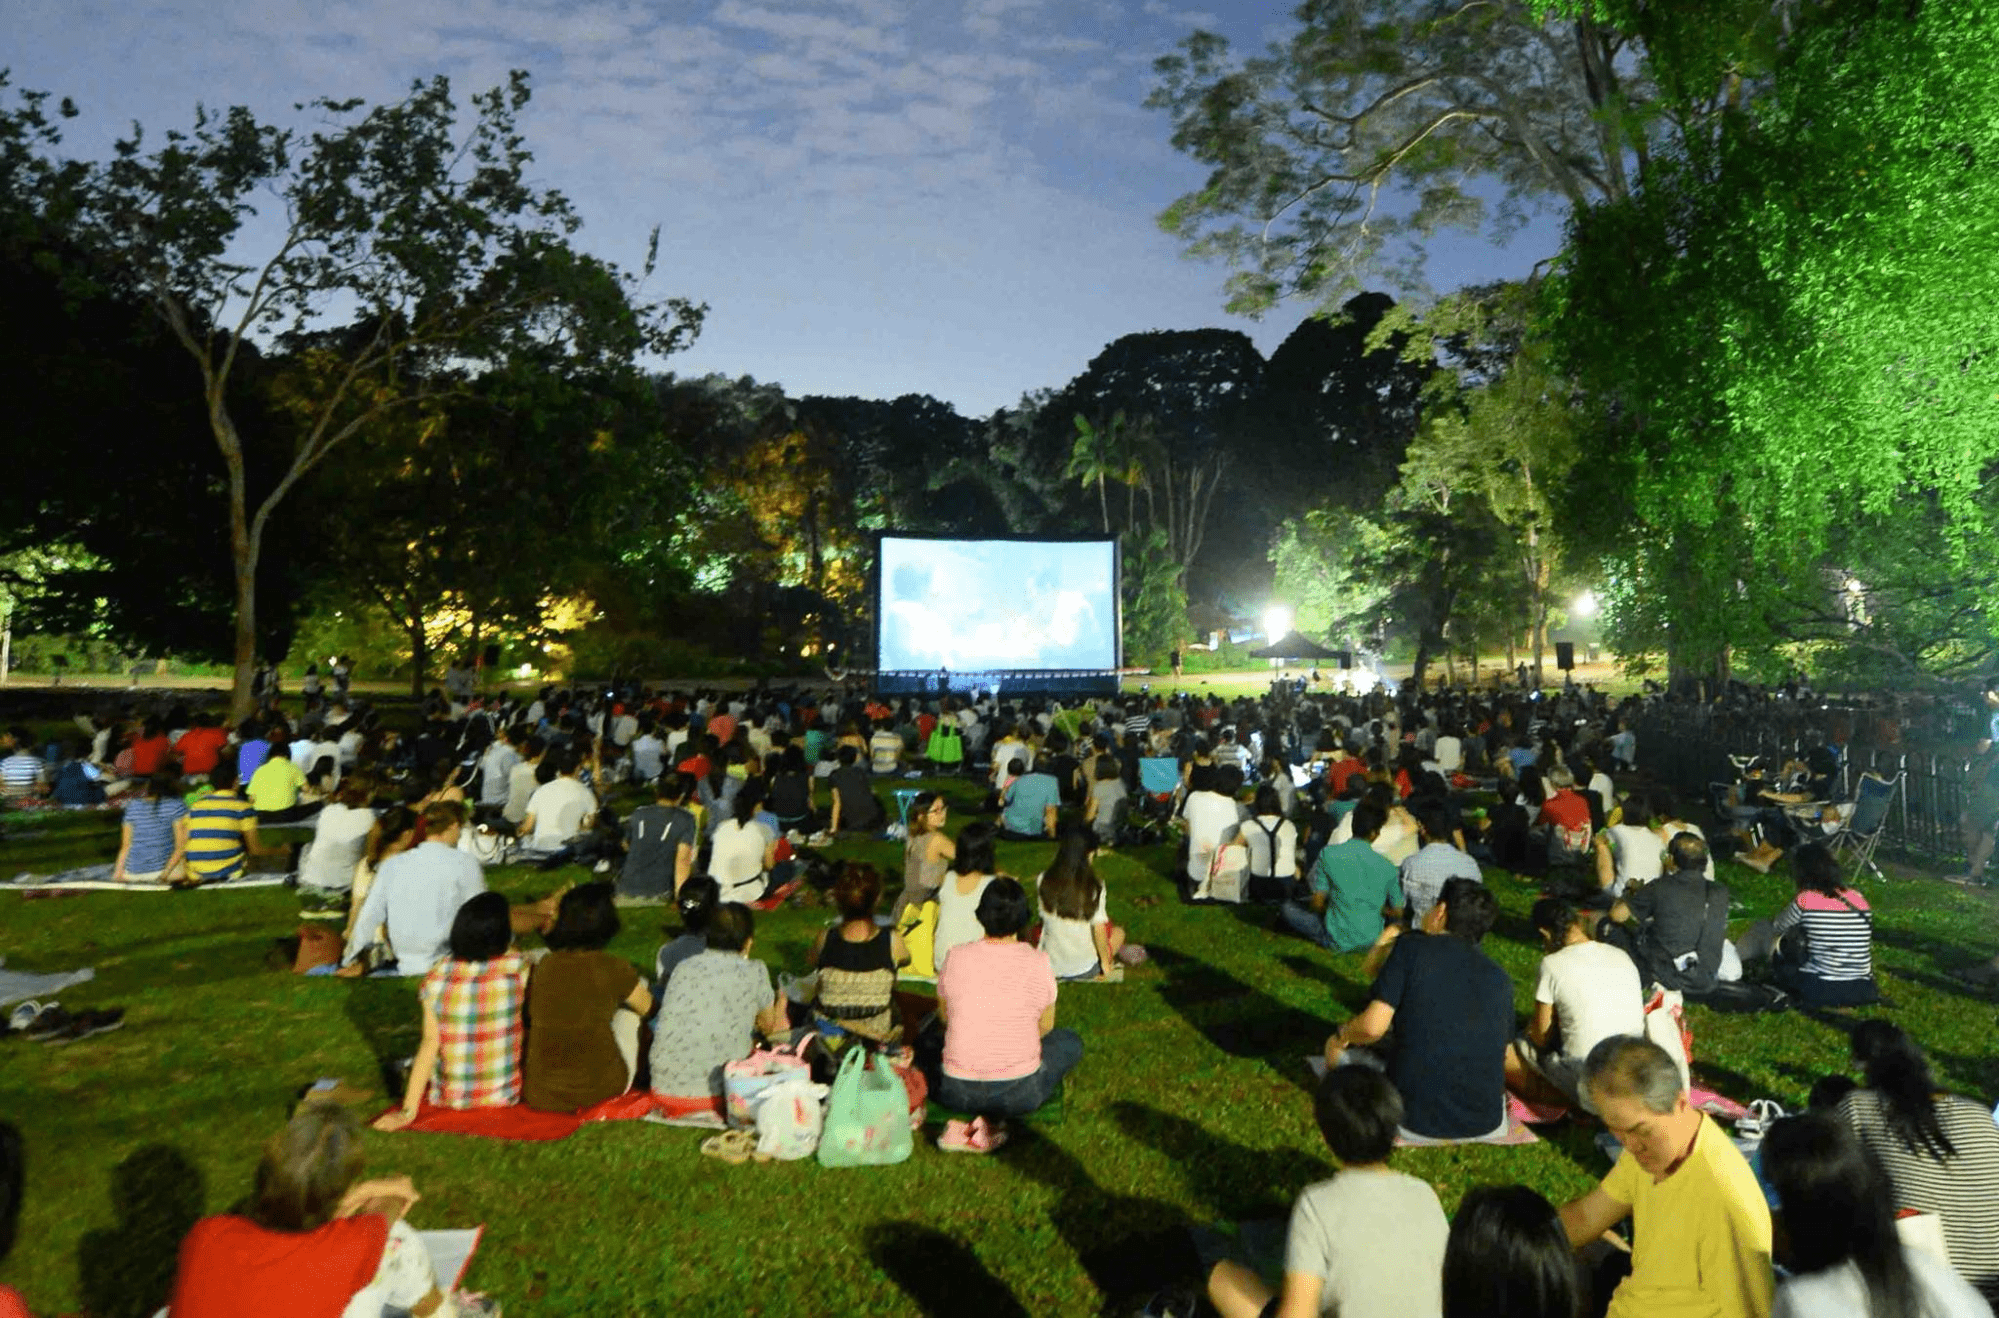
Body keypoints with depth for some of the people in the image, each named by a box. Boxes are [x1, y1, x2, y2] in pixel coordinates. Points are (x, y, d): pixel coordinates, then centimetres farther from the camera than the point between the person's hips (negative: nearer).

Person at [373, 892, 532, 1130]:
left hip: (449, 1096, 4)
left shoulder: (438, 976, -10)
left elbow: (430, 1042, -12)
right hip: (506, 1094, -3)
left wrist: (408, 1111, -8)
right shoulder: (518, 968, -15)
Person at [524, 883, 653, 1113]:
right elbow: (647, 1007, 9)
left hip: (540, 1096, 4)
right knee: (630, 1000, 19)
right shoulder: (613, 968, -11)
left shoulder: (545, 965, -3)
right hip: (600, 1092, -3)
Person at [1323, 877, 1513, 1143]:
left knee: (1339, 1055, 21)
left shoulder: (1413, 946, -7)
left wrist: (1340, 1037, 7)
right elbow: (1501, 1056, 12)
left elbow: (1372, 1026, -16)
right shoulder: (1500, 979, 4)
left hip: (1416, 1120, -4)